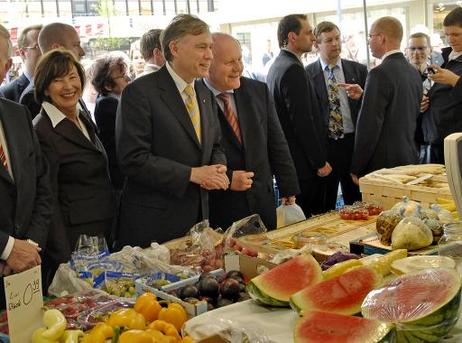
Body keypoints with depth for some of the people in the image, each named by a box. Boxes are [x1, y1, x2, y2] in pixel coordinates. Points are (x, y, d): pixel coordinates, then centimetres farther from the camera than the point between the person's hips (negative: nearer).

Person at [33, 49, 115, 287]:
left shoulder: (83, 120, 11)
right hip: (74, 239, -8)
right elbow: (47, 200, -17)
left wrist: (112, 234, 15)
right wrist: (64, 260, -19)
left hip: (104, 233, 8)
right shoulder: (42, 131, -15)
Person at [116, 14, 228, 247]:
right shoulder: (139, 92, -12)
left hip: (199, 218, 7)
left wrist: (218, 168, -4)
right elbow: (132, 159, -18)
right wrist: (191, 174, -19)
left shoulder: (206, 95, 12)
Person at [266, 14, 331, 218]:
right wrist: (320, 162, -15)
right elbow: (303, 122, -21)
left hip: (285, 160, 10)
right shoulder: (293, 70, -17)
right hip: (301, 163, -10)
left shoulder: (276, 66, 14)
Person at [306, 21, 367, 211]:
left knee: (356, 203, 7)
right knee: (323, 209, 5)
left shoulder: (358, 70, 8)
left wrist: (360, 96, -13)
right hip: (322, 145, -2)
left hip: (353, 143, 2)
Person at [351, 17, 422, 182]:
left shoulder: (380, 74, -16)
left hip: (383, 164, -8)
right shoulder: (414, 72, 10)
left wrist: (356, 169, -12)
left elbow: (369, 125, -18)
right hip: (410, 159, 8)